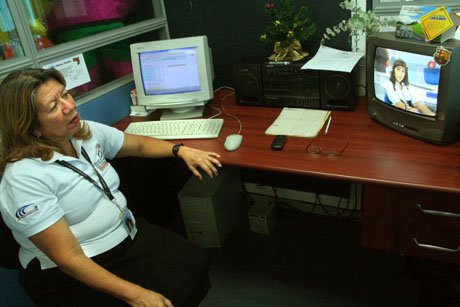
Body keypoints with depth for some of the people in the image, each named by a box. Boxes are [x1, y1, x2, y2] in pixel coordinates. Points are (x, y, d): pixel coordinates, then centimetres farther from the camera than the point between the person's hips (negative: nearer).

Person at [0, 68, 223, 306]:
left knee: (195, 261, -10)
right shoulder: (24, 178, -22)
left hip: (128, 236, 7)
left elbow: (139, 144, 17)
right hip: (72, 276, -6)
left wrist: (181, 150, 1)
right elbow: (68, 258, -23)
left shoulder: (86, 131, -1)